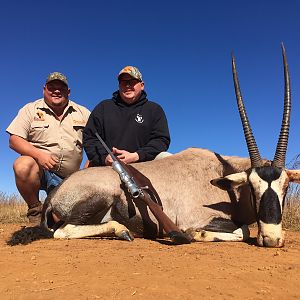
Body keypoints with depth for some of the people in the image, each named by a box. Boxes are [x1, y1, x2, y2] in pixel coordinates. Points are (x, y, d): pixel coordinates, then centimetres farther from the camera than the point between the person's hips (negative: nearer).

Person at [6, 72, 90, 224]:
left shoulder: (83, 113, 8)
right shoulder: (30, 109, 3)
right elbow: (14, 139, -5)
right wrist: (38, 154, -23)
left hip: (70, 178, 2)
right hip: (39, 168, -1)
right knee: (23, 165, -35)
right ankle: (35, 209, -9)